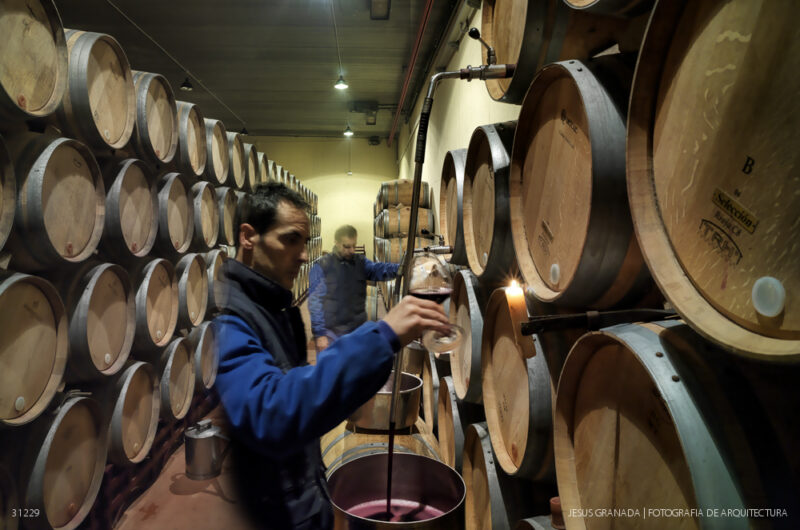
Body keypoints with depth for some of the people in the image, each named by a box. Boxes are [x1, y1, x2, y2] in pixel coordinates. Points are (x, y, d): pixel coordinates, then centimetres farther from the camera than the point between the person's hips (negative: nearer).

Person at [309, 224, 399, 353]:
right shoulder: (322, 266, -6)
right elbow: (315, 302, -8)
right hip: (330, 334, -4)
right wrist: (319, 334, -11)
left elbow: (378, 269, -14)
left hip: (358, 331, 4)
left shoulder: (361, 262, 5)